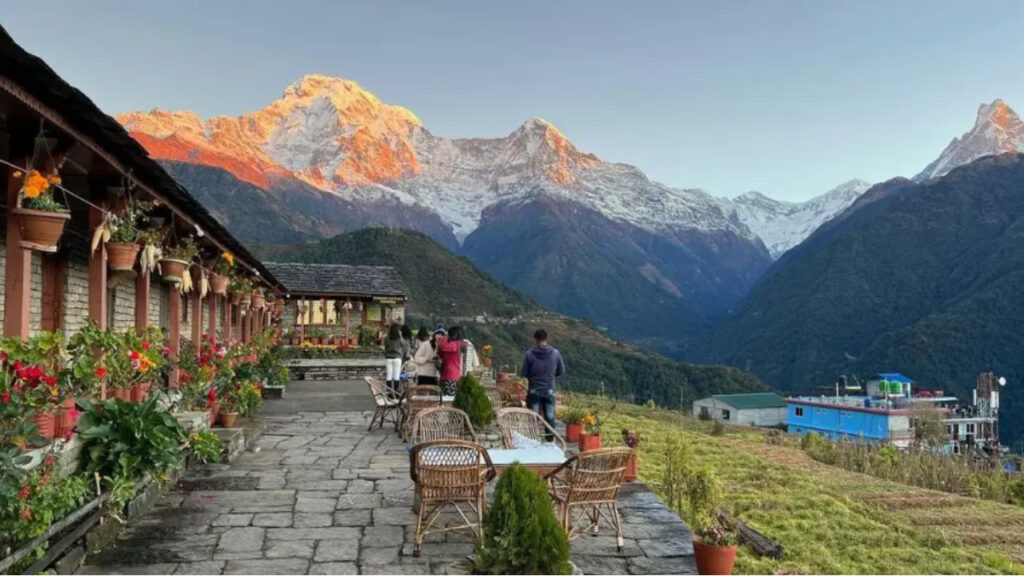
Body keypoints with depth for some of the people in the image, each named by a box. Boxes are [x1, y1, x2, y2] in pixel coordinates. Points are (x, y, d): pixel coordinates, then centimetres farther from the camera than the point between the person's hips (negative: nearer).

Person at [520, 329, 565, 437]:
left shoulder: (530, 354, -11)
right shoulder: (555, 353, -6)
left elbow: (524, 373, -6)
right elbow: (561, 371, 4)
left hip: (534, 391, -1)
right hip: (549, 390, 1)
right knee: (550, 418, 10)